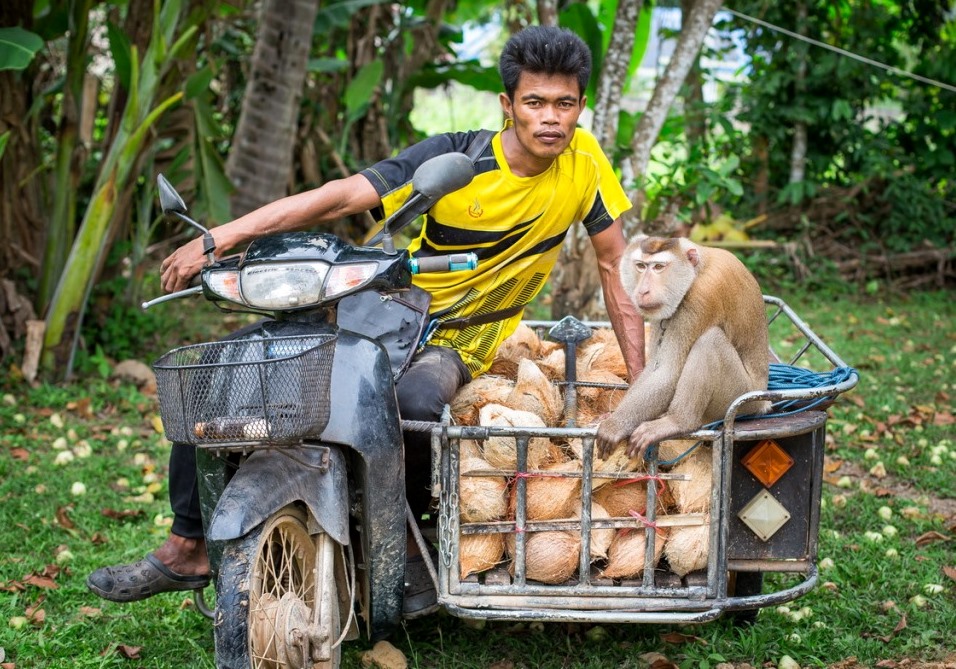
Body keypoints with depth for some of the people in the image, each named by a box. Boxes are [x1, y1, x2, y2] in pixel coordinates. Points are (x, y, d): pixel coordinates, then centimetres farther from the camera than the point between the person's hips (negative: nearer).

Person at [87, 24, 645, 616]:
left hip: (456, 345, -1)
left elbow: (615, 265, 1)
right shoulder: (454, 158, -12)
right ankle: (188, 549, 3)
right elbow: (341, 196, -19)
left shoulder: (582, 159, -7)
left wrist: (641, 379, -2)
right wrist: (217, 238, -26)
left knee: (415, 403, -39)